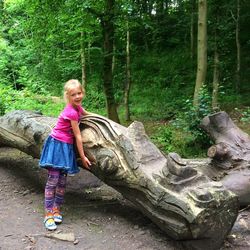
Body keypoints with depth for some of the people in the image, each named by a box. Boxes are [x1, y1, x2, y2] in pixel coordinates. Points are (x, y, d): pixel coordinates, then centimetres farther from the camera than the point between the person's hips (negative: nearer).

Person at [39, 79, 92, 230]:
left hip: (66, 146, 8)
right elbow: (78, 136, -16)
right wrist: (83, 157, -10)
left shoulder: (77, 106, 4)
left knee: (62, 181, 8)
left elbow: (85, 113, 31)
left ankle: (56, 209, 20)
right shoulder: (71, 112, -20)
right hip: (57, 144, -8)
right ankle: (48, 215, -1)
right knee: (53, 180, -7)